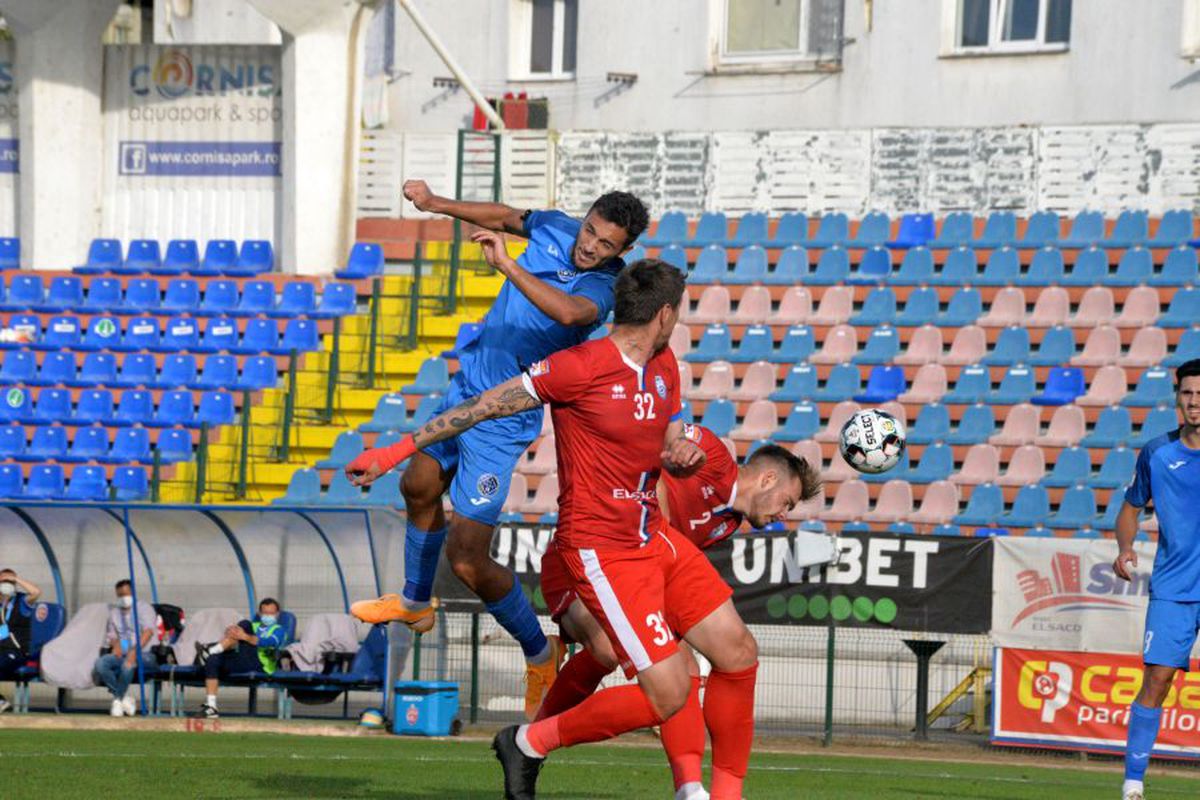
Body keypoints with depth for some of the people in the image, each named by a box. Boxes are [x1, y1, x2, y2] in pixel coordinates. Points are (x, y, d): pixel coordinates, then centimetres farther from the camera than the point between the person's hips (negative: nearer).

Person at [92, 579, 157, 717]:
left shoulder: (144, 607, 3)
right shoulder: (115, 613, 21)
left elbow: (148, 631, -12)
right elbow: (111, 635, 16)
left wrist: (135, 650, -27)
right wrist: (115, 644, -10)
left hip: (145, 654, -5)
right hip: (122, 654, 5)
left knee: (128, 663, -39)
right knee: (100, 663, -26)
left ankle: (118, 699, -18)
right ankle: (125, 697, -18)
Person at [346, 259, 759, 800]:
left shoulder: (664, 367, 9)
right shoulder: (580, 368, -16)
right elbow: (484, 406, -10)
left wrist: (686, 455, -6)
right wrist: (398, 451, -8)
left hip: (654, 537, 8)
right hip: (600, 548, -8)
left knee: (738, 654, 5)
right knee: (667, 695, -12)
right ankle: (530, 742, 5)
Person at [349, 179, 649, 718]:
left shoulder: (602, 286, -25)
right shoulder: (555, 230, -5)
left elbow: (568, 312, -48)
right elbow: (506, 216, 17)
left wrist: (509, 267, -49)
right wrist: (439, 205, 15)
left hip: (502, 421, -8)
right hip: (466, 389, 8)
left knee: (467, 557, -11)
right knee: (419, 489, 28)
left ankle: (539, 654, 10)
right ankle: (415, 603, 52)